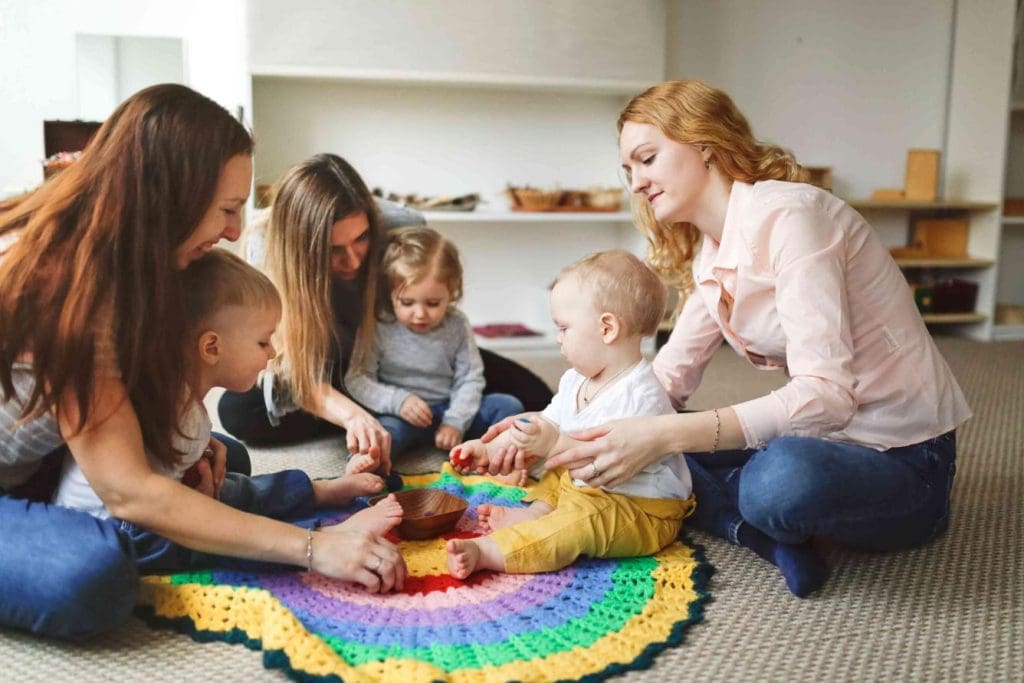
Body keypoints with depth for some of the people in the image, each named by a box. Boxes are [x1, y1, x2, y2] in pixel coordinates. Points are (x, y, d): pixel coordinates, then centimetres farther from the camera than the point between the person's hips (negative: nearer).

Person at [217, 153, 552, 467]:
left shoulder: (404, 227, -30)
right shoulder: (266, 250, -31)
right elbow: (296, 372, -34)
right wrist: (352, 415, -53)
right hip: (323, 371, 0)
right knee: (236, 411, -29)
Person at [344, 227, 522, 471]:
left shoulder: (457, 326, 0)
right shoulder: (377, 328, -7)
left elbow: (469, 379, 0)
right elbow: (356, 379, -10)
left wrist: (455, 422, -14)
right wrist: (397, 401, -25)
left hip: (448, 411, 4)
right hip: (401, 415, -4)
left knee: (508, 405, -11)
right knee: (387, 429, -37)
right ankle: (366, 461, -67)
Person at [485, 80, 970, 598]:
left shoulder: (788, 214, -20)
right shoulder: (711, 252, 7)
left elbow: (826, 392, -28)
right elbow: (667, 377, 7)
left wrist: (664, 435, -35)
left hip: (902, 459, -7)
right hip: (821, 439, 8)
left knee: (781, 481, -39)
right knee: (634, 440, -4)